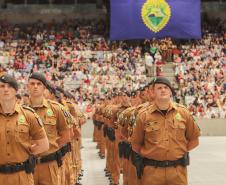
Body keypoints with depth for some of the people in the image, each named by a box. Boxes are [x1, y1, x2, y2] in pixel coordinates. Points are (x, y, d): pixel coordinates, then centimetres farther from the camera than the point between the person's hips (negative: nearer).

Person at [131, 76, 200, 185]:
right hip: (152, 170, -1)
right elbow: (136, 143, 10)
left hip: (178, 169, 1)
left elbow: (193, 139, 13)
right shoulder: (144, 115, -1)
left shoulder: (183, 113, 3)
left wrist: (180, 151, 6)